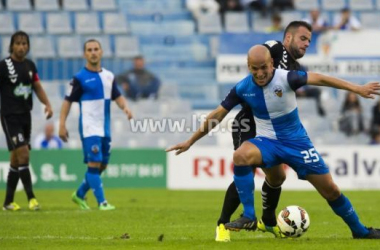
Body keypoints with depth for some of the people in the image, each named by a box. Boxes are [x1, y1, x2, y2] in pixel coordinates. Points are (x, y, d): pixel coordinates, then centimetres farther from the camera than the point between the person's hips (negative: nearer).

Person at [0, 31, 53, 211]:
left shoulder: (30, 66, 9)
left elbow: (37, 87, 13)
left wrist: (47, 104, -3)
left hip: (25, 115, 6)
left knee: (16, 159, 10)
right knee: (23, 154, -16)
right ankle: (31, 197, -13)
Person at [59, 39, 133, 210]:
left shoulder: (109, 76, 10)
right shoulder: (80, 78, -6)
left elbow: (117, 96, 15)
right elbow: (68, 101, -4)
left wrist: (125, 107, -7)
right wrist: (62, 125, -10)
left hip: (105, 129, 6)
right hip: (89, 128, -6)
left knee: (102, 166, 11)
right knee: (94, 164, -13)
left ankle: (80, 195, 29)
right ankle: (102, 202, -12)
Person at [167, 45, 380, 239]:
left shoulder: (286, 78, -20)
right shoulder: (243, 88, -10)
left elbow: (319, 79, -26)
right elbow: (218, 115, -1)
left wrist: (357, 89, -34)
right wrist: (190, 141, 4)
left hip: (296, 142, -1)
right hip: (267, 141, 1)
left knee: (330, 190, 1)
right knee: (241, 156, -33)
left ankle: (360, 230, 25)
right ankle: (249, 217, -25)